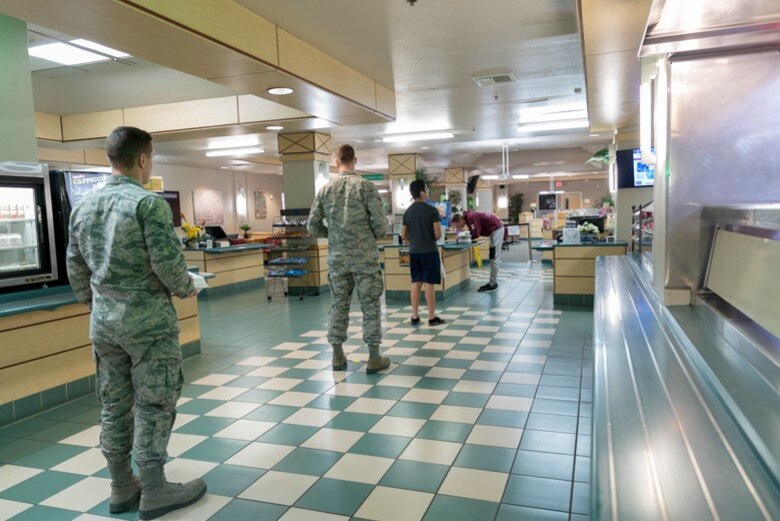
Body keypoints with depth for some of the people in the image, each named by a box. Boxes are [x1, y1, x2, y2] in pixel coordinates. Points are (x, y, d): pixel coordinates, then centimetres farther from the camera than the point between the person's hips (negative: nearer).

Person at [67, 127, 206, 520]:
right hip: (147, 319, -7)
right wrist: (186, 289, 0)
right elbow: (168, 262, -19)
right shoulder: (149, 202, -14)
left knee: (114, 405, 14)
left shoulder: (83, 206, 8)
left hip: (103, 321, 7)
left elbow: (75, 268, 12)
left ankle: (121, 488, 25)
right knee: (153, 404, 3)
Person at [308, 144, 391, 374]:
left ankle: (338, 356, 19)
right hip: (365, 257, -3)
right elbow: (380, 224, -11)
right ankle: (374, 358, 8)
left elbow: (313, 226, 4)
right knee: (370, 306, 4)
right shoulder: (366, 187, -7)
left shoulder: (325, 189, 3)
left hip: (337, 258, 3)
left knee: (339, 305, 12)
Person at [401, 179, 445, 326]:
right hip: (429, 251, -5)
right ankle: (432, 317, 3)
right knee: (429, 283, -2)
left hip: (414, 252, 5)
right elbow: (438, 234, -11)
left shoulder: (407, 212, 6)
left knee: (416, 283, 9)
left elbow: (403, 236, 8)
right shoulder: (432, 210, -10)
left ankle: (415, 316, 12)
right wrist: (430, 240, 9)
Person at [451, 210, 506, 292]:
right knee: (493, 258, 12)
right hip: (495, 229, 10)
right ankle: (492, 282, 17)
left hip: (497, 229, -10)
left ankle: (493, 284, -4)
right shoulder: (469, 217, 6)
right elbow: (474, 232, 12)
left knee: (494, 258, -7)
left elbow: (476, 234, -25)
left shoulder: (471, 217, -23)